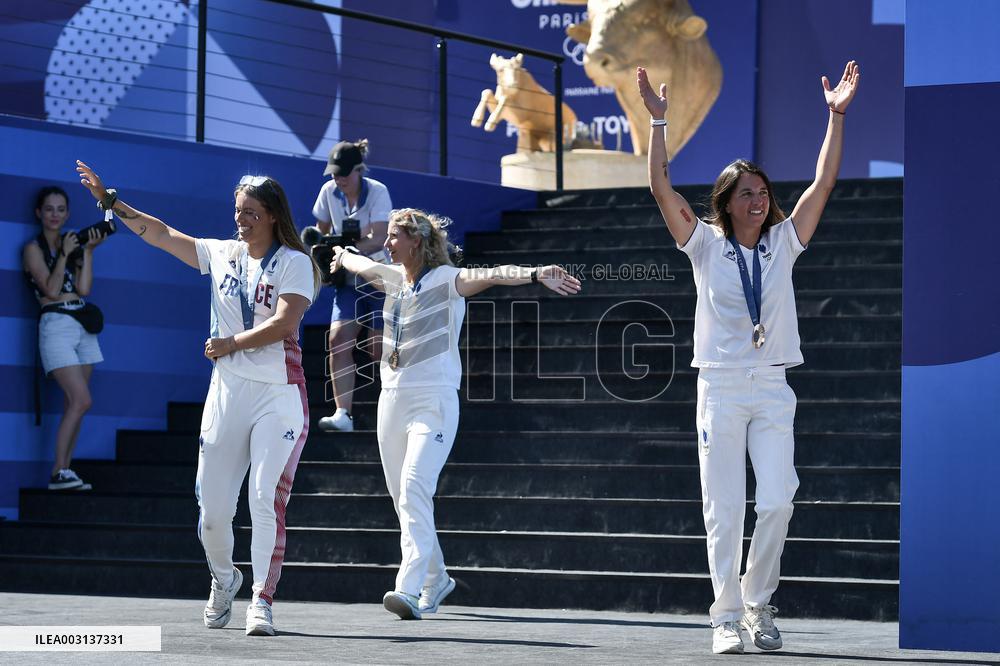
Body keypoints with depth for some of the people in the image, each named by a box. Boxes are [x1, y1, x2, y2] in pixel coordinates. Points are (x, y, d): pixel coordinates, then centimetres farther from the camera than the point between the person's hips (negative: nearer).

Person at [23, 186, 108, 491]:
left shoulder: (72, 245, 15)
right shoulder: (34, 248, 0)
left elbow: (84, 288, 3)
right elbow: (51, 290, -10)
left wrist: (88, 251, -1)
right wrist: (64, 254, -12)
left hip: (82, 327, 6)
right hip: (56, 325, -6)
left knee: (73, 403, 2)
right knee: (81, 400, -18)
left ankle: (65, 470, 3)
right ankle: (58, 473, -15)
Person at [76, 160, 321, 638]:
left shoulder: (294, 262, -3)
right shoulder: (222, 254, 12)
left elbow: (285, 322, -15)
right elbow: (161, 234, 17)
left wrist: (232, 343, -11)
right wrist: (111, 201, 16)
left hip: (279, 396, -4)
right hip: (227, 392, 4)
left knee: (267, 500, -13)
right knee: (213, 507, 4)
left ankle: (261, 601, -8)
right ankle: (223, 580, 31)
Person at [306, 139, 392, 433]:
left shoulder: (378, 192, -15)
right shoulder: (329, 191, -1)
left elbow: (378, 240, -24)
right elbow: (321, 230, 14)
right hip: (348, 280, 4)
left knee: (379, 349, -5)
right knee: (338, 339, -15)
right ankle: (343, 414, -19)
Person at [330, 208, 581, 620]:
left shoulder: (446, 279, -7)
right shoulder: (393, 278, 12)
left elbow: (491, 275, -26)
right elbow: (360, 264, 35)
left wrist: (535, 275, -44)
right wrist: (341, 255, 56)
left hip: (434, 402, -7)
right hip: (392, 399, 7)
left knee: (415, 489, -22)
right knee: (402, 497, 10)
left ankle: (410, 590, -32)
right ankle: (436, 581, 27)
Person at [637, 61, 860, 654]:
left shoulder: (783, 243, 7)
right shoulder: (707, 245, 2)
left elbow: (824, 182, 2)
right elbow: (662, 189, -7)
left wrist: (837, 115, -4)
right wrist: (658, 120, -15)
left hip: (773, 389, 2)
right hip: (721, 387, -2)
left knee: (777, 503, -7)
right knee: (724, 509, -3)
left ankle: (758, 601, 12)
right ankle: (727, 616, 3)